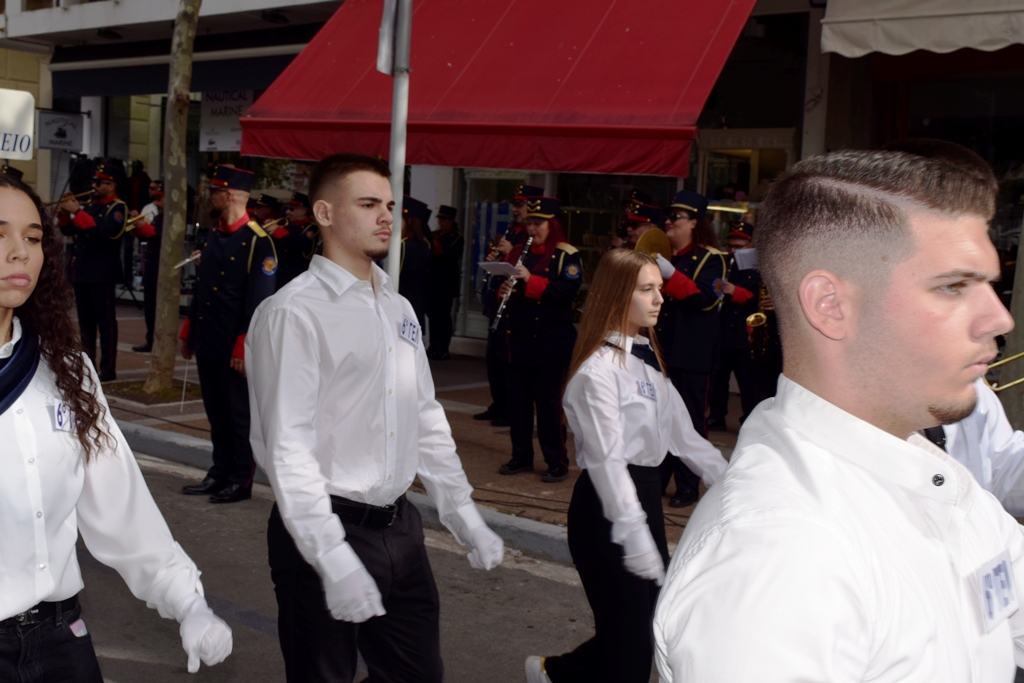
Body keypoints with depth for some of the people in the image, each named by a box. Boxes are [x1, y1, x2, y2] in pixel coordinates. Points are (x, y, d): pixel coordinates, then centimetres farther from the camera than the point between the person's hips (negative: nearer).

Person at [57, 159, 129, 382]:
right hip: (81, 271, 8)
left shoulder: (117, 208, -7)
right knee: (85, 321, 12)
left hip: (102, 274, -8)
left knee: (106, 321, -3)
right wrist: (64, 212, -1)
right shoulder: (90, 205, 16)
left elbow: (103, 230, -24)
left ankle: (108, 368, -1)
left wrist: (76, 211, -23)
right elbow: (68, 230, 16)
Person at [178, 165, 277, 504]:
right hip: (207, 343, 8)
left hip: (234, 348, -8)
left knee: (240, 416, 2)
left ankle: (241, 481, 11)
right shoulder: (214, 236, 12)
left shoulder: (258, 241, -13)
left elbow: (259, 299, -16)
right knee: (216, 413, 15)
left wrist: (245, 347, -19)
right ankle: (220, 473, 24)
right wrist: (188, 331, 17)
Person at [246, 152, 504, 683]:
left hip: (399, 528, 7)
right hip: (325, 531, -7)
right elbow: (288, 446, -19)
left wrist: (464, 516, 11)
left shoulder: (398, 310, 12)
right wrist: (333, 557, -24)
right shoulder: (294, 313, -13)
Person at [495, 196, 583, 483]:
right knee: (517, 400, 10)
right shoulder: (518, 253, 13)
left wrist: (530, 280, -23)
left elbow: (568, 291, -18)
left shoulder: (566, 255, -5)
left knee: (548, 402, -3)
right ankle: (521, 457, 21)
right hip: (516, 338, 6)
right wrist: (502, 291, -5)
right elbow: (503, 285, 19)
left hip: (549, 341, -6)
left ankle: (558, 462, 6)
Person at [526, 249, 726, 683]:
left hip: (645, 495, 9)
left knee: (651, 625, 15)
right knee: (628, 638, -3)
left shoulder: (647, 360, 13)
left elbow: (684, 436, 15)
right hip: (607, 506, -9)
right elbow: (606, 459, -24)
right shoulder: (599, 369, -17)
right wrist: (632, 532, -30)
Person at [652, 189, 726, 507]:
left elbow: (706, 298, -19)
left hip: (691, 353, -6)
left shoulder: (710, 258, -4)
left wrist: (670, 275, -28)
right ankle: (656, 478, 20)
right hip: (661, 349, 6)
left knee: (690, 420, -1)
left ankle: (688, 486, 7)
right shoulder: (665, 255, 16)